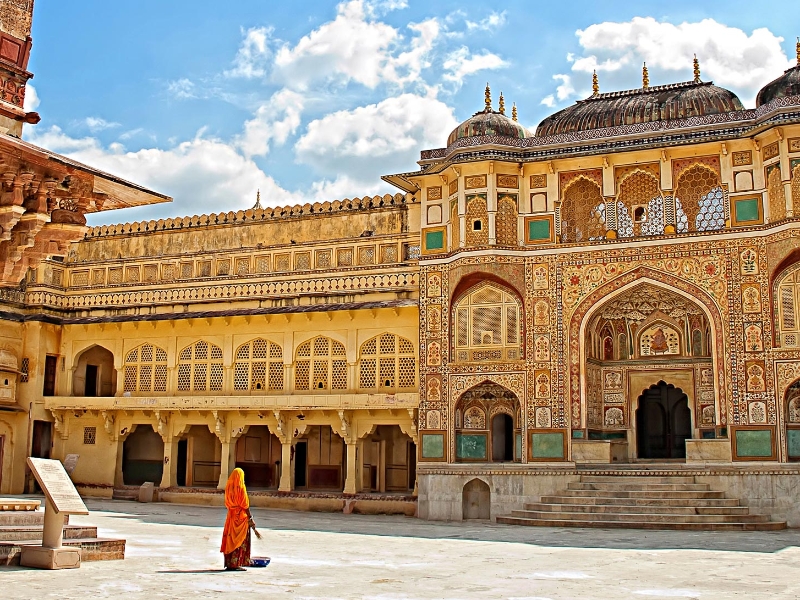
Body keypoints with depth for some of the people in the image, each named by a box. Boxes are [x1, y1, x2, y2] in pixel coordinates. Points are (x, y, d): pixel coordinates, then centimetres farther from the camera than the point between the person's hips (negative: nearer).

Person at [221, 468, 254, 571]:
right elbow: (245, 505, -13)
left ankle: (229, 563, 13)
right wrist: (250, 518, -7)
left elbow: (227, 503, 9)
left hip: (231, 516, 6)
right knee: (240, 540, 0)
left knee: (230, 539, 10)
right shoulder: (241, 487, -13)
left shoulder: (228, 487, 5)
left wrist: (231, 510, 17)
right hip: (241, 516, -6)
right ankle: (236, 564, -1)